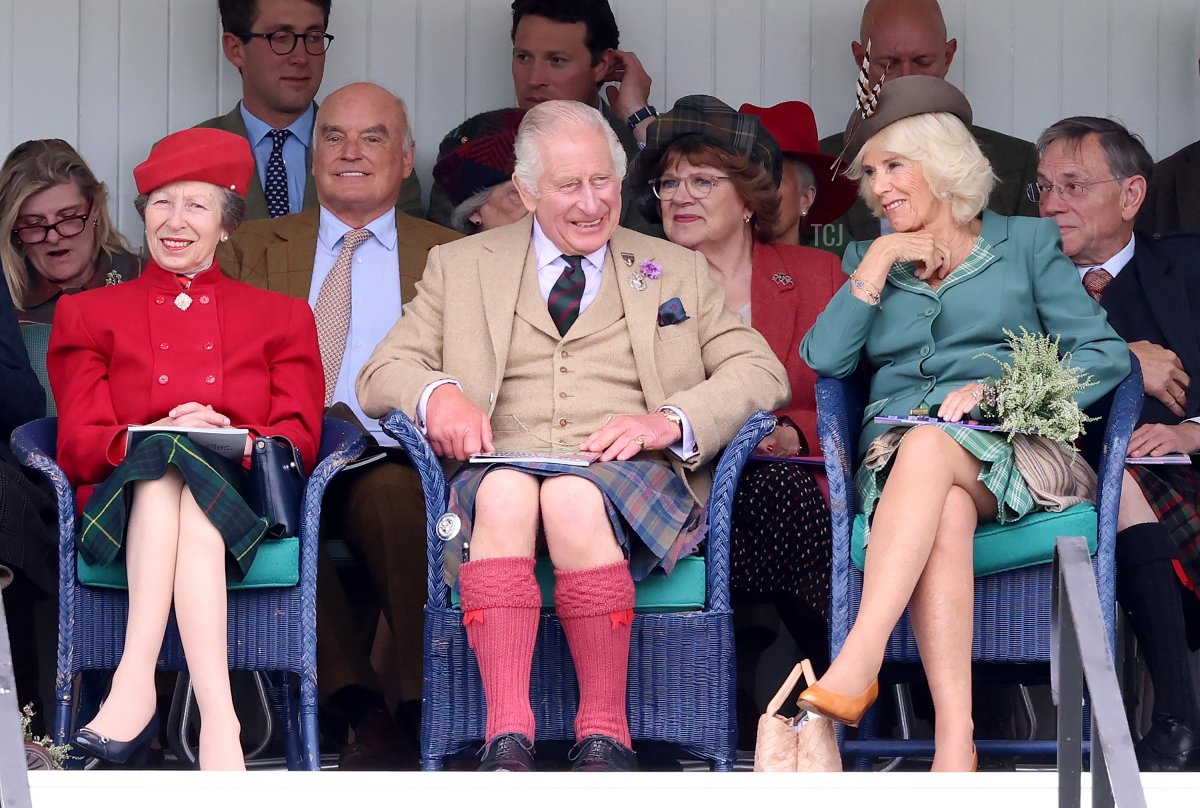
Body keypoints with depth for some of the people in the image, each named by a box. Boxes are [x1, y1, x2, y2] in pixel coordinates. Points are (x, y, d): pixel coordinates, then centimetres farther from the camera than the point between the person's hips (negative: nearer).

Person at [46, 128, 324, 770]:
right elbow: (77, 446, 8)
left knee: (178, 473, -35)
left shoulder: (280, 319, 22)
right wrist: (148, 437, -14)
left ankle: (136, 680, -51)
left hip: (241, 498, 0)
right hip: (125, 503, 0)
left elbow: (299, 440, 9)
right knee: (172, 459, -36)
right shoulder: (89, 315, 21)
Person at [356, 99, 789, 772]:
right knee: (504, 493, -37)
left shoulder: (677, 272, 22)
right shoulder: (461, 267, 22)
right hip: (504, 462, 1)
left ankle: (605, 736, -33)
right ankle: (508, 738, -43)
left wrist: (672, 422, -9)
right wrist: (436, 393, -10)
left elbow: (763, 374, 11)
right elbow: (382, 375, 16)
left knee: (575, 497, -37)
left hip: (631, 475, -1)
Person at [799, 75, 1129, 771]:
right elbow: (824, 361, 9)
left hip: (1013, 451, -2)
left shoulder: (1027, 243, 16)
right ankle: (954, 745, -53)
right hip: (898, 451, 2)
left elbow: (1107, 356, 4)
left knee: (930, 447, -38)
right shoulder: (868, 259, 25)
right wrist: (876, 268, 3)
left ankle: (856, 665, -51)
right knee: (943, 510, -37)